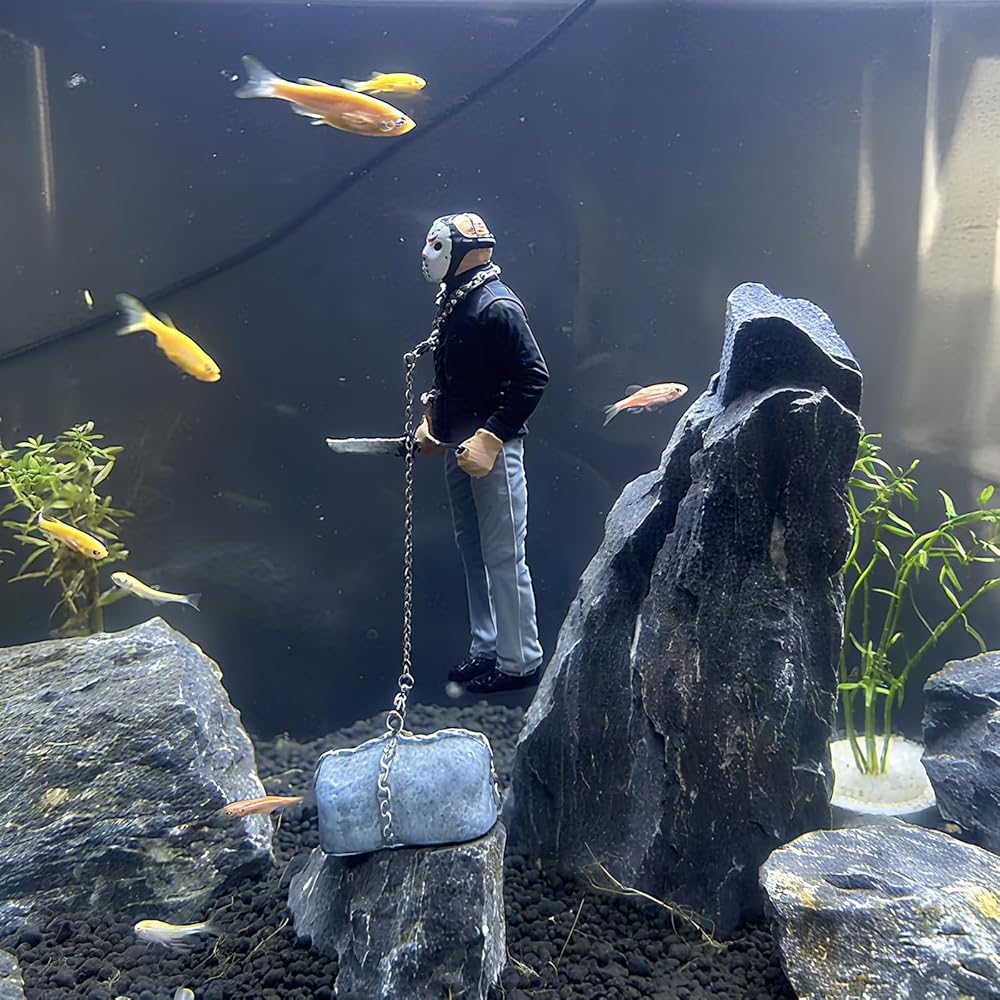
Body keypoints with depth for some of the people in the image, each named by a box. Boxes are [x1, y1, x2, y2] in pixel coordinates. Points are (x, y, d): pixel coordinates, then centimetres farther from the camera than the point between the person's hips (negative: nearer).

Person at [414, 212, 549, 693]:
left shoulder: (497, 306, -14)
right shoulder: (452, 301, 12)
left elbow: (534, 377, -20)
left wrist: (490, 438, -22)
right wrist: (431, 417, 15)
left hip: (491, 448, -9)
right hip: (457, 446, 9)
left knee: (504, 557, -2)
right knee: (472, 552, 15)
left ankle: (519, 662, 11)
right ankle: (486, 649, 28)